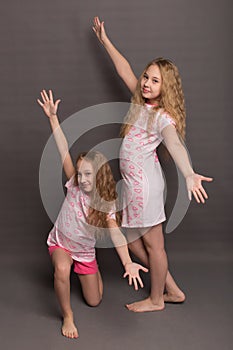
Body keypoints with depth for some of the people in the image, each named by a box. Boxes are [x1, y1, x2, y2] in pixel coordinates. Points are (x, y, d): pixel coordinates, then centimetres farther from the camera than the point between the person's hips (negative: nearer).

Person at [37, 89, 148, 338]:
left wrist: (127, 263, -53)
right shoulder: (74, 186, -18)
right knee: (62, 270, -37)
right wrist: (53, 117, -30)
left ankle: (87, 270, 43)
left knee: (94, 302, 10)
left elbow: (116, 233, -35)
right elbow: (64, 152, -25)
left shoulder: (107, 205, -20)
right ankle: (67, 316, -11)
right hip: (60, 243, -1)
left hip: (86, 251, 1)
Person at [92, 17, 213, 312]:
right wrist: (104, 40, 27)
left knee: (153, 244, 6)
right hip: (133, 181, 9)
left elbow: (175, 145, -37)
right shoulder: (141, 101, 6)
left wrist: (189, 174, -56)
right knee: (130, 238, 17)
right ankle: (171, 289, 28)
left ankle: (156, 299, 25)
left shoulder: (163, 117, -17)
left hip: (144, 182, -9)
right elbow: (125, 70, 19)